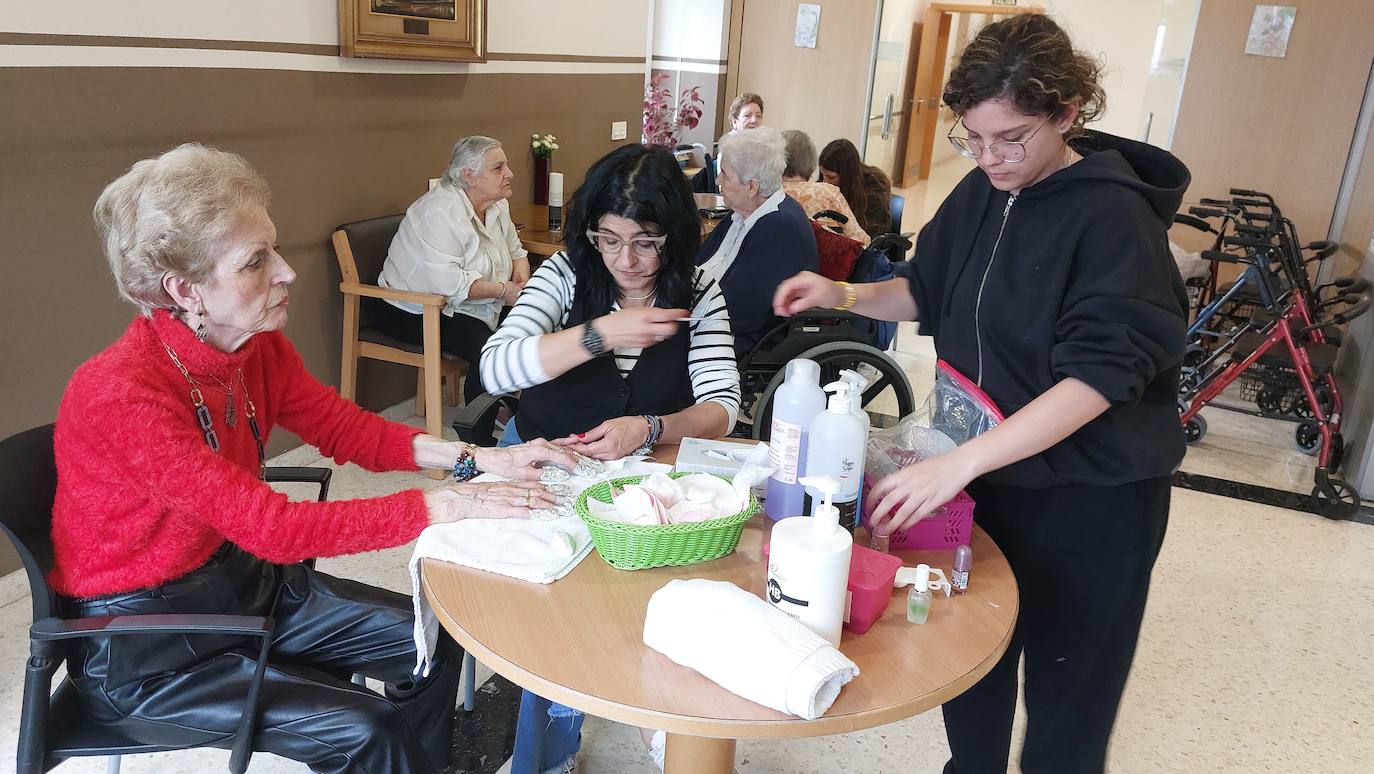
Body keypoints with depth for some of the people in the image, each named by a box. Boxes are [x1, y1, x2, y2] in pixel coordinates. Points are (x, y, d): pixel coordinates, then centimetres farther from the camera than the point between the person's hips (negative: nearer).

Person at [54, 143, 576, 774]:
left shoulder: (258, 346, -8)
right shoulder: (122, 396, -31)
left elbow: (345, 427, -2)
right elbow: (276, 528, -34)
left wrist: (480, 459, -16)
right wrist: (450, 505, -33)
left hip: (239, 580, 7)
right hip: (140, 648, -7)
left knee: (434, 641, 4)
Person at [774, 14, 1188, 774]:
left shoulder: (1114, 217, -21)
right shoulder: (980, 194, 0)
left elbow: (1098, 374, -29)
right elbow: (928, 293, 14)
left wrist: (957, 463, -38)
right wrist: (847, 295, -6)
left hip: (1088, 498, -6)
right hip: (988, 473, 6)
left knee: (1064, 684, 12)